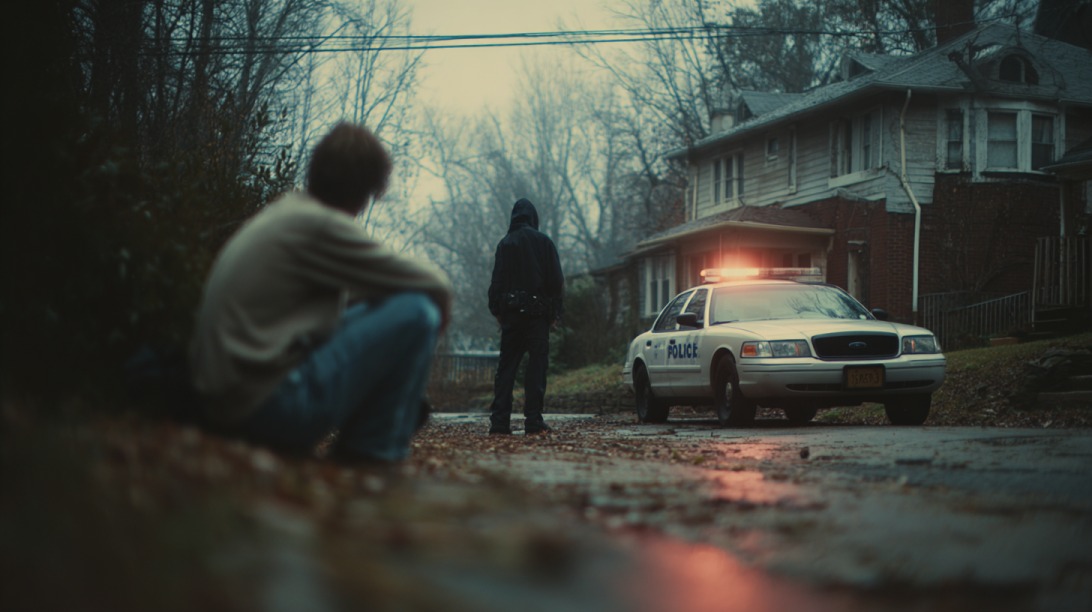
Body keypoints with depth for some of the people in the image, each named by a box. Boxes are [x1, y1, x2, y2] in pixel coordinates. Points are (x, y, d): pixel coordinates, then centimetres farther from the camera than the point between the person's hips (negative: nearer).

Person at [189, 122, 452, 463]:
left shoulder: (282, 214, 14)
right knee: (417, 311, -11)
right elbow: (436, 287, -9)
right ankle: (372, 450, -4)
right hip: (266, 406, -10)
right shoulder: (320, 224, -14)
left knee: (366, 309, 23)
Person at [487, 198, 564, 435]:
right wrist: (556, 311, 6)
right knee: (537, 365, -1)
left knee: (506, 365, 5)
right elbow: (556, 280, 0)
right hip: (538, 313, -2)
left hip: (511, 312, 2)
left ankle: (500, 420, 0)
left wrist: (497, 310, 9)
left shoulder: (505, 244, 4)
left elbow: (497, 280, 4)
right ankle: (533, 420, -7)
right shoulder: (544, 242, 0)